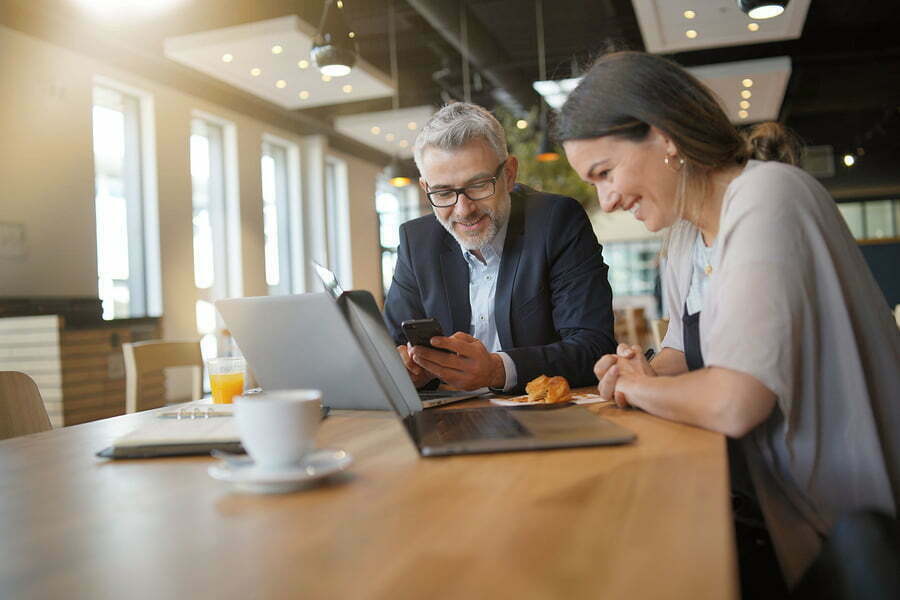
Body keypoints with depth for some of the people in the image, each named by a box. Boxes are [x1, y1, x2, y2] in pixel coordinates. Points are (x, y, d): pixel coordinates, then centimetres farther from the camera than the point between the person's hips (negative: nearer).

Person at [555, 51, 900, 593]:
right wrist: (647, 372, -5)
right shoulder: (685, 231, 6)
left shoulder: (768, 196, -22)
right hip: (763, 498, 7)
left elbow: (732, 404, -31)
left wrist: (640, 388, -12)